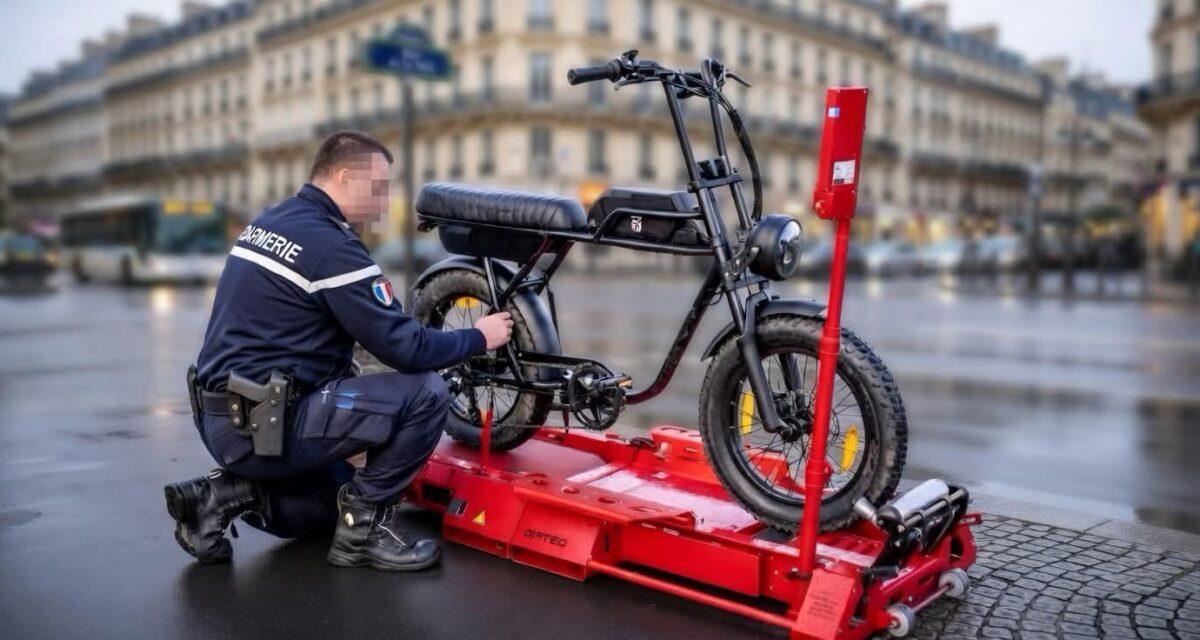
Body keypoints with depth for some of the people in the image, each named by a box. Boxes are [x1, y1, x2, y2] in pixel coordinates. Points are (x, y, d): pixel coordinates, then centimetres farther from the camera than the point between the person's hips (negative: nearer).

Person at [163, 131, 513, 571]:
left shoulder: (267, 222, 12)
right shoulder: (331, 244, -17)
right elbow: (405, 349, -18)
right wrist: (478, 338, -2)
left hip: (224, 422, 10)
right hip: (264, 423, -10)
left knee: (338, 500, 28)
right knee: (425, 393, -13)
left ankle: (230, 493, 9)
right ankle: (365, 526, -1)